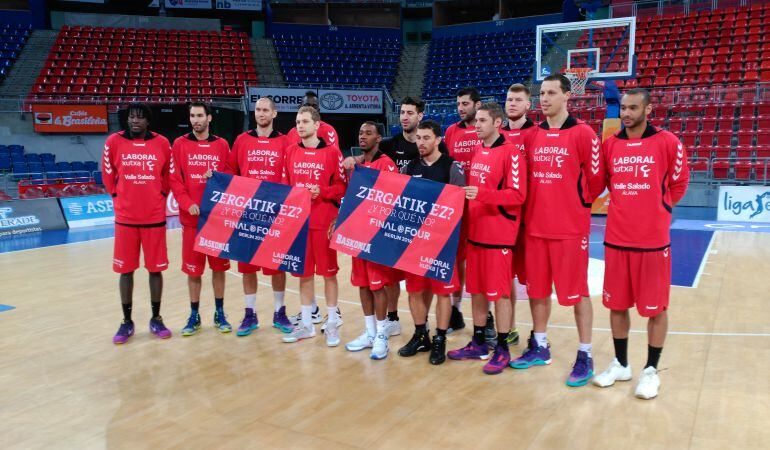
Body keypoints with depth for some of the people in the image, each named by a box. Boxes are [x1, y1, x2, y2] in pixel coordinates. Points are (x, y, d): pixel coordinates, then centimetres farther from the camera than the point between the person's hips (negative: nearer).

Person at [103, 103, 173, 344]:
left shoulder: (162, 143, -2)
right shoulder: (114, 141, -3)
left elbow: (168, 176, 10)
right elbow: (108, 175, 8)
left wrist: (158, 198, 9)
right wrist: (120, 198, 10)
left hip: (155, 217, 0)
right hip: (125, 217, 0)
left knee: (156, 269, 6)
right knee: (126, 270, 7)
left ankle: (156, 319, 21)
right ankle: (127, 322, 19)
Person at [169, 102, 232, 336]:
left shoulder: (221, 145, 6)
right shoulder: (180, 144, 3)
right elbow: (174, 179, -3)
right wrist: (187, 204, -15)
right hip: (191, 216, -1)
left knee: (219, 266, 8)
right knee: (193, 268, 6)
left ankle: (219, 314, 20)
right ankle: (194, 315, 19)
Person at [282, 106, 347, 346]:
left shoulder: (332, 151, -4)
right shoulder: (291, 151, 8)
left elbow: (342, 186, -4)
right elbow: (286, 184, 15)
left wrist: (321, 192, -19)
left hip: (324, 221, -4)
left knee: (328, 271, 4)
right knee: (304, 272, 11)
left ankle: (332, 323, 17)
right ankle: (306, 323, 23)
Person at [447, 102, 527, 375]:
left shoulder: (511, 153, -10)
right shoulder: (476, 152, 13)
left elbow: (517, 195, -17)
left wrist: (482, 194, -26)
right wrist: (466, 195, 5)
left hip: (499, 235, -7)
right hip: (475, 232, 7)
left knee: (499, 292, 0)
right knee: (476, 289, 13)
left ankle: (502, 349, 12)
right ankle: (478, 344, 25)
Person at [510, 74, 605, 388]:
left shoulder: (582, 133, -7)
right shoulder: (533, 135, 9)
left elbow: (596, 180, -4)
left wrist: (578, 204, 5)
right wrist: (538, 205, 7)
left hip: (571, 227, -5)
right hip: (535, 226, 5)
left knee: (577, 291, 2)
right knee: (537, 288, 13)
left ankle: (585, 356, 15)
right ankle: (539, 347, 29)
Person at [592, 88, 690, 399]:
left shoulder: (667, 142, -5)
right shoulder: (610, 145, 5)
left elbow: (679, 182, 5)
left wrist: (659, 208, 6)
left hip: (653, 240, -3)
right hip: (616, 239, 4)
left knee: (656, 308, 6)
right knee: (617, 305, 11)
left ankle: (651, 370, 21)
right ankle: (620, 365, 27)